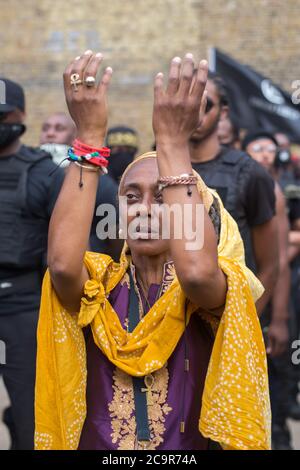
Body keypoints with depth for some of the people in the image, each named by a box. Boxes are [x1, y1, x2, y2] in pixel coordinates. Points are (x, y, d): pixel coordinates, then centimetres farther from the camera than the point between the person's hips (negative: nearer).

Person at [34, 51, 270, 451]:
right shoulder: (99, 285, 3)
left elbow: (197, 273, -24)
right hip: (94, 441, 1)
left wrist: (173, 142, -20)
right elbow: (62, 264, -19)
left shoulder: (218, 292, -2)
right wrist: (90, 136, -17)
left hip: (185, 445, -1)